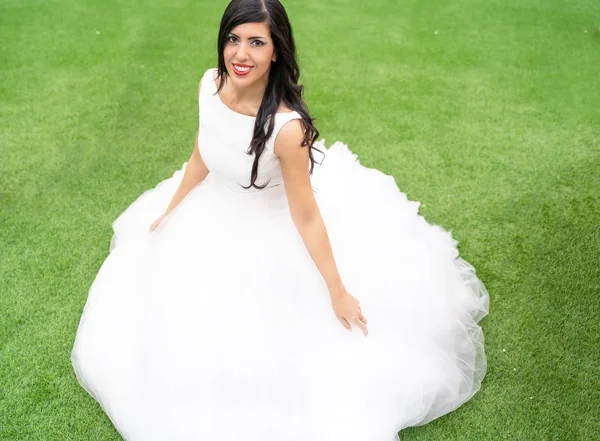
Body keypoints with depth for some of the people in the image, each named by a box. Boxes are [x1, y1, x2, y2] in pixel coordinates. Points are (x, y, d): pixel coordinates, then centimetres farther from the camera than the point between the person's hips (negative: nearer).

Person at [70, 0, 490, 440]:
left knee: (270, 334, 9)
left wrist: (338, 292, -16)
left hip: (273, 235, -6)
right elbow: (199, 161, -1)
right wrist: (168, 213, 13)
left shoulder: (287, 126, -36)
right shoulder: (210, 83, -18)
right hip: (217, 218, 6)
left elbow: (305, 216, -24)